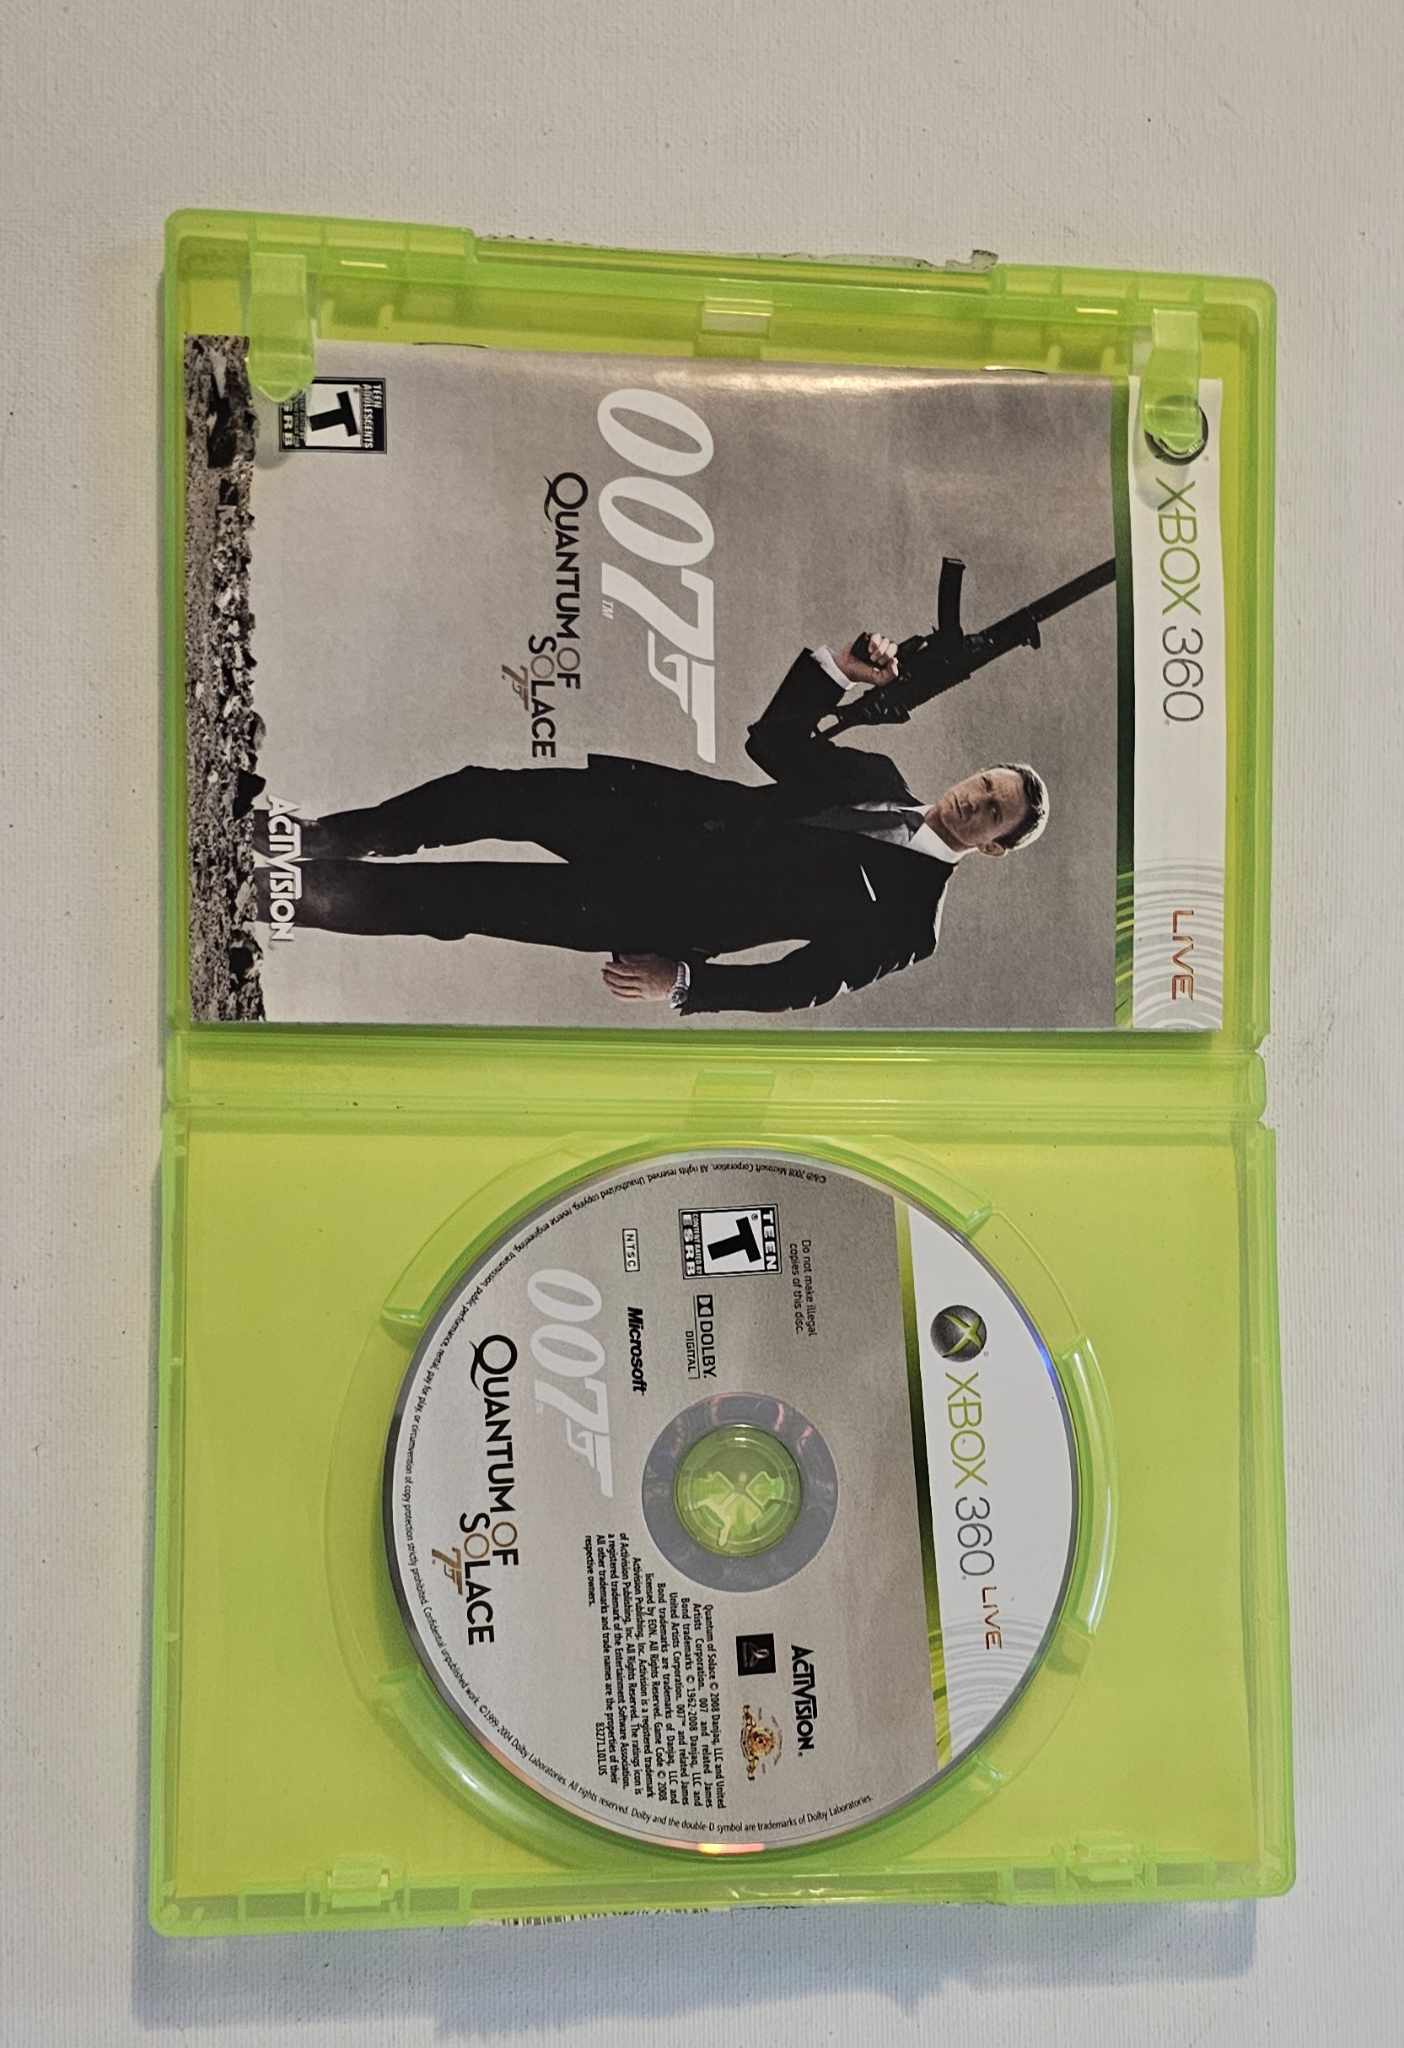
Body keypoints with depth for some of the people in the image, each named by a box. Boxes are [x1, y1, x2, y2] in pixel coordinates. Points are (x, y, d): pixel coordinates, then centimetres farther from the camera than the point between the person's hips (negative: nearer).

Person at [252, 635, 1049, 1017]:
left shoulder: (907, 920, -7)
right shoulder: (879, 779, 11)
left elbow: (801, 981, -11)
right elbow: (772, 739, 15)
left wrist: (681, 981, -22)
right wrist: (838, 667, -1)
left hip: (669, 912, -5)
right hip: (682, 815, 5)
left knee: (465, 900, -14)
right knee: (488, 794, -10)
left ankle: (291, 891, 0)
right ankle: (312, 843, 10)